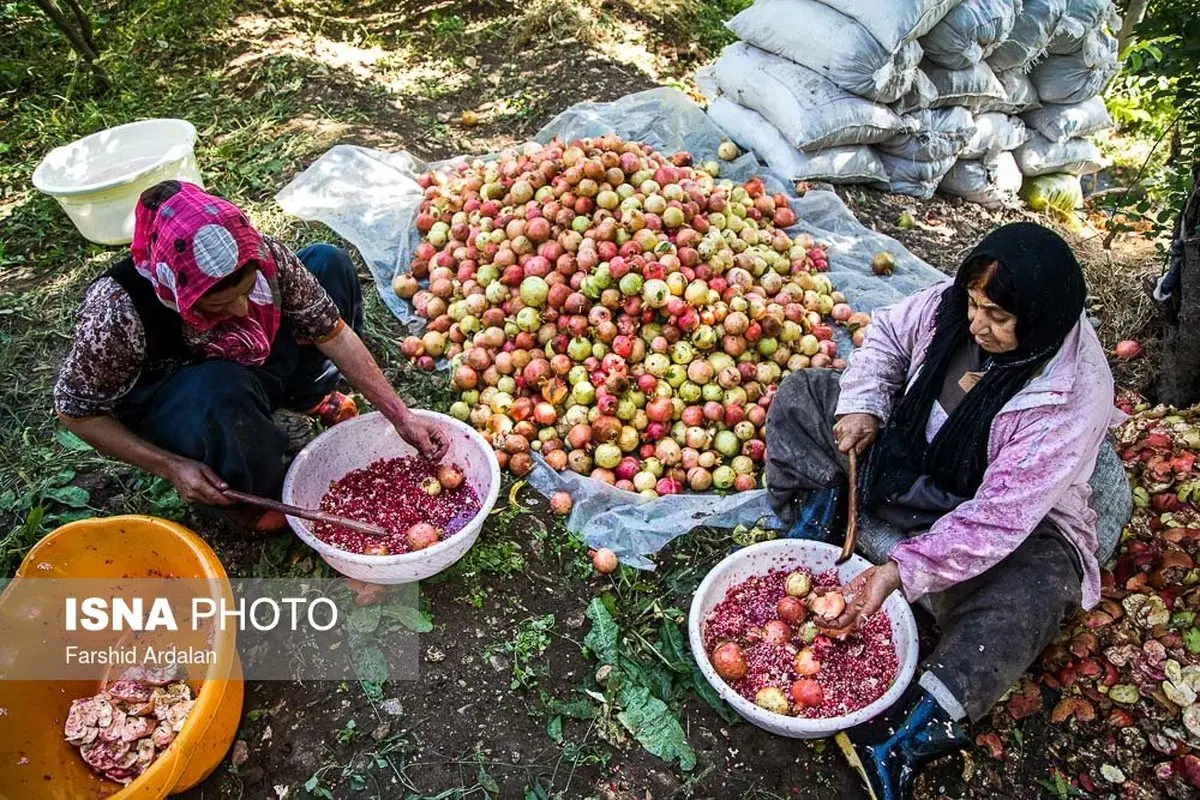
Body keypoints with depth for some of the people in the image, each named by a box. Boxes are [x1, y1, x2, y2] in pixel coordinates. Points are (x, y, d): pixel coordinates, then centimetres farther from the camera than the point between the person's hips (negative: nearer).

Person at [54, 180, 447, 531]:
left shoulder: (261, 254, -28)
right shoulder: (119, 311, -37)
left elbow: (333, 331, -19)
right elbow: (76, 410, -21)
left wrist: (401, 416, -23)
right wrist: (171, 467, -27)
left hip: (250, 368, 5)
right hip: (170, 408, -4)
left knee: (329, 261, -9)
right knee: (223, 390, -41)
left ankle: (309, 394, 9)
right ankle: (249, 491, -9)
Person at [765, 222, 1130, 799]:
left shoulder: (1071, 400, -30)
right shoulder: (952, 307, -17)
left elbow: (997, 519, -33)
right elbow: (889, 334, 4)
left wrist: (902, 570, -39)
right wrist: (862, 404, -13)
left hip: (1016, 520, -6)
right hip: (903, 460, 6)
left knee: (1028, 592, -39)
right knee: (802, 393, 0)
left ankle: (905, 735, -38)